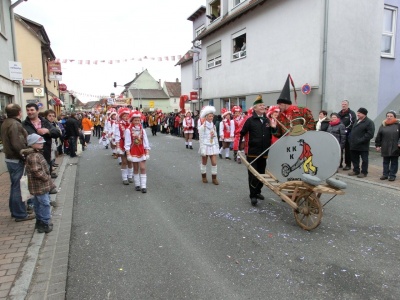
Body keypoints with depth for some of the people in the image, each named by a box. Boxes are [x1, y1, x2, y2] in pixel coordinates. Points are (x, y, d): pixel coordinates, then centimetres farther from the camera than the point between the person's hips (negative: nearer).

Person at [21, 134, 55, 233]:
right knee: (45, 203, -3)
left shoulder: (37, 153, 9)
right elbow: (37, 172, -26)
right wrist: (47, 178, -14)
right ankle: (45, 224, 5)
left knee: (38, 204, 18)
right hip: (40, 186, -10)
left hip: (40, 185, 10)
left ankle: (40, 222, 30)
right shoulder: (33, 157, -22)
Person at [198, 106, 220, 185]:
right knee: (204, 163, 9)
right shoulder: (202, 127, -9)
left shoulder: (213, 126, 8)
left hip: (213, 146, 4)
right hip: (205, 146, -4)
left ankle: (214, 178, 9)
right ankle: (204, 177, 25)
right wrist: (202, 150, -14)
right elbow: (201, 139, -11)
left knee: (214, 163, 0)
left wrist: (217, 146, 8)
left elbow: (215, 137, 12)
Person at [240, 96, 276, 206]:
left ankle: (258, 191, 31)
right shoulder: (250, 120, -8)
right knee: (253, 175, -2)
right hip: (252, 152, -5)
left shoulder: (267, 120, 8)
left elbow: (273, 134, 15)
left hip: (264, 152, 6)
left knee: (261, 174, 15)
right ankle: (253, 195, 7)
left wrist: (274, 127, -5)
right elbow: (242, 133, -8)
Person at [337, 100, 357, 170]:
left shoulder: (351, 113, -2)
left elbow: (352, 124, -12)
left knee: (348, 150, 0)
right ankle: (339, 163, 18)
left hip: (348, 135, -5)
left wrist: (346, 130, -19)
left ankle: (348, 164, 8)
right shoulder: (339, 113, 18)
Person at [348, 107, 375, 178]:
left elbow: (370, 134, -18)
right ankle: (356, 171, 25)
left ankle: (364, 172, 12)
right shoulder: (357, 121, 16)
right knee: (354, 159, 14)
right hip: (354, 145, 8)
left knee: (364, 160, 4)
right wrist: (351, 140, 9)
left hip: (363, 146, -8)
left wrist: (361, 140, -22)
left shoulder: (369, 122, -10)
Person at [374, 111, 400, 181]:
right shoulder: (383, 125, 5)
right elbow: (378, 136, 5)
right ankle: (385, 174, 21)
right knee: (385, 162, 12)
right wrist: (377, 145, 3)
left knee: (394, 162, 8)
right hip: (385, 148, 2)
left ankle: (392, 175, 16)